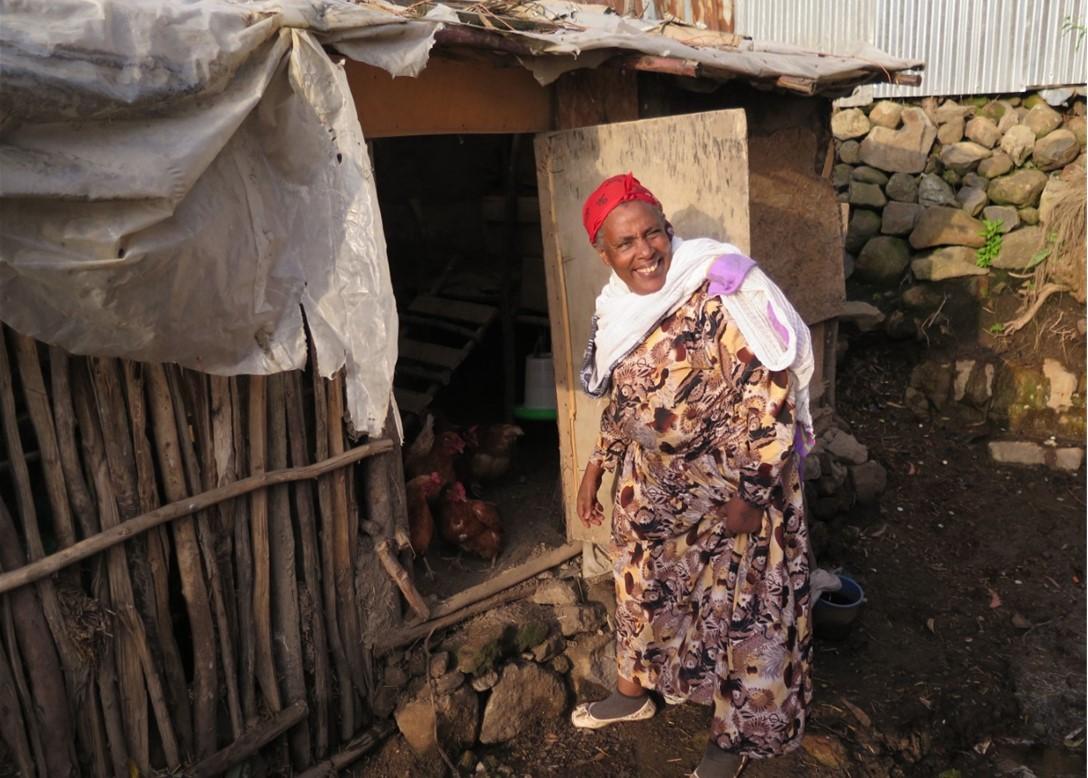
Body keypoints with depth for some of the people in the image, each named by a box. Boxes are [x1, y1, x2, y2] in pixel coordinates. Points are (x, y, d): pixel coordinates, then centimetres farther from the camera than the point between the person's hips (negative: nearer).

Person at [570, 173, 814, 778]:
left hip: (733, 488, -6)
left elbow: (770, 393, -22)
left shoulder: (721, 295, -24)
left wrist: (752, 493, -21)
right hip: (652, 487, 7)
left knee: (741, 604, 11)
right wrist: (598, 466, 15)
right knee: (646, 585, 23)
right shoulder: (619, 308, -1)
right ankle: (637, 690, 48)